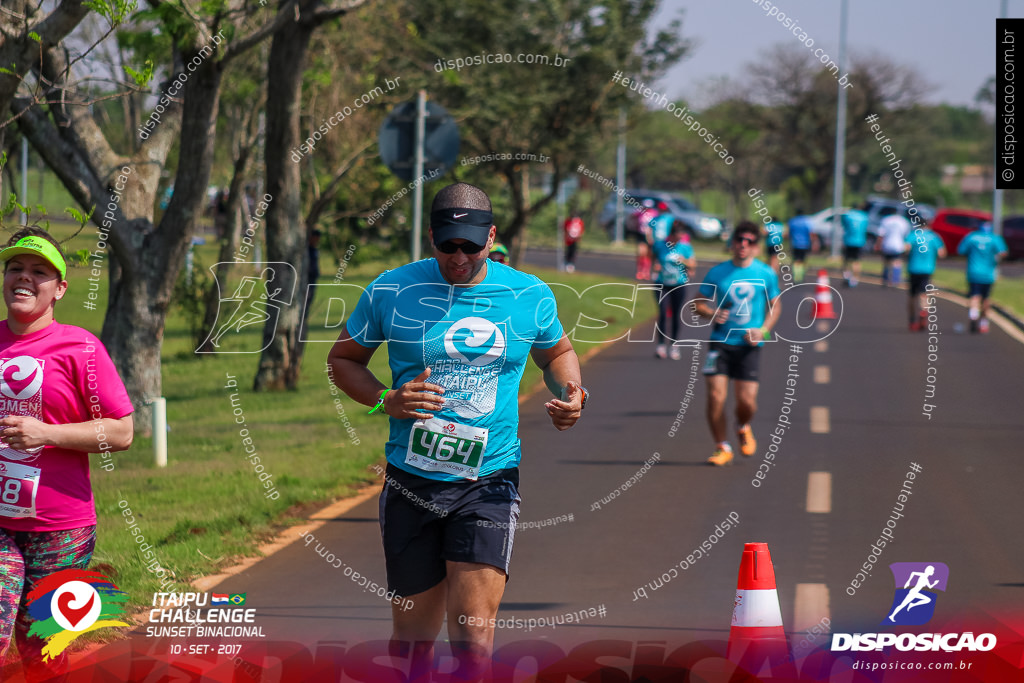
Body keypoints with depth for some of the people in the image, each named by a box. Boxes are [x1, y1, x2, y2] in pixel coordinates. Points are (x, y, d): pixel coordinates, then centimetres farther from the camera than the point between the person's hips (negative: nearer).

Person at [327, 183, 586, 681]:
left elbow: (557, 352, 21)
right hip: (411, 482, 1)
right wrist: (386, 401, -9)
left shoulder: (529, 295, 1)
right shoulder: (390, 292, -2)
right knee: (415, 630, 8)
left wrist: (570, 393, -2)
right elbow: (343, 359, 10)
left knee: (473, 631, -14)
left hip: (490, 481, 0)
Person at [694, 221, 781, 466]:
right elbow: (699, 303, 9)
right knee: (715, 395, -11)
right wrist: (712, 313, -13)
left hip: (748, 345, 0)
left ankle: (743, 428, 29)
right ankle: (722, 448, 4)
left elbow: (774, 306, 12)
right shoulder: (717, 273, 2)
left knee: (747, 401, -7)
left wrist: (763, 330, -5)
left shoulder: (766, 274, 2)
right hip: (720, 342, 0)